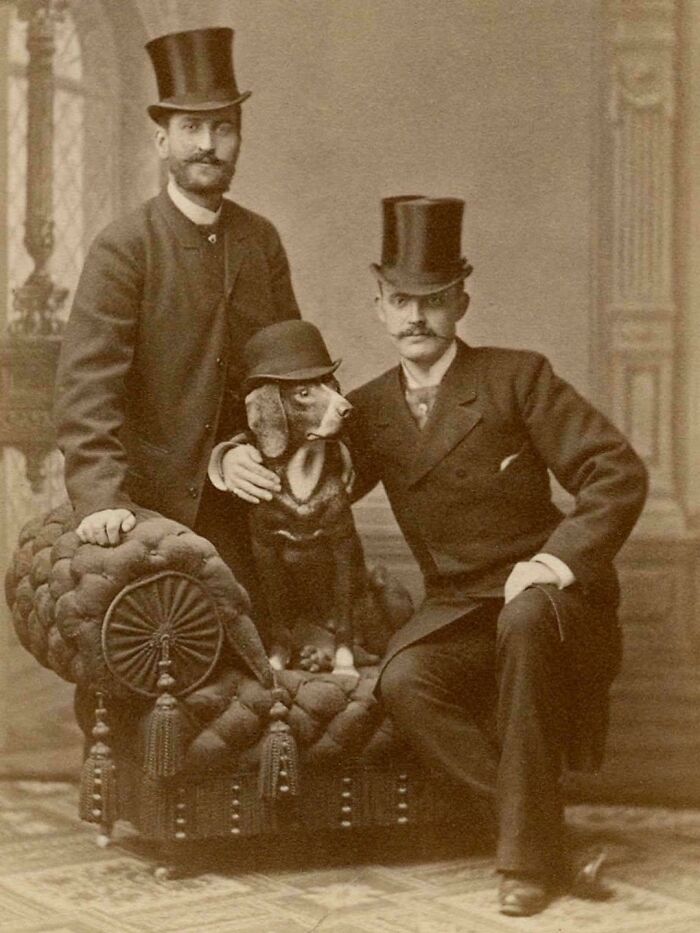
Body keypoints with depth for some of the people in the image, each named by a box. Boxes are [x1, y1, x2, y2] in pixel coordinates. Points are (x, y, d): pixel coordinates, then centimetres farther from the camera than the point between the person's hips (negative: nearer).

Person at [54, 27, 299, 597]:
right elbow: (88, 384, -19)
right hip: (150, 508, -5)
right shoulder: (122, 249, -11)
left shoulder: (262, 240, 7)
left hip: (246, 502, 5)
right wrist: (99, 497, -29)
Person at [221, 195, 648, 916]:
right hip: (457, 612, 3)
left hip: (550, 597, -3)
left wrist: (558, 560, -23)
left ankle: (527, 854, -27)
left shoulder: (517, 377, -4)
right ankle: (541, 826, -16)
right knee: (403, 682, -29)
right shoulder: (371, 409, 10)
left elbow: (618, 473, -9)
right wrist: (238, 461, -7)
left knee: (524, 616, -38)